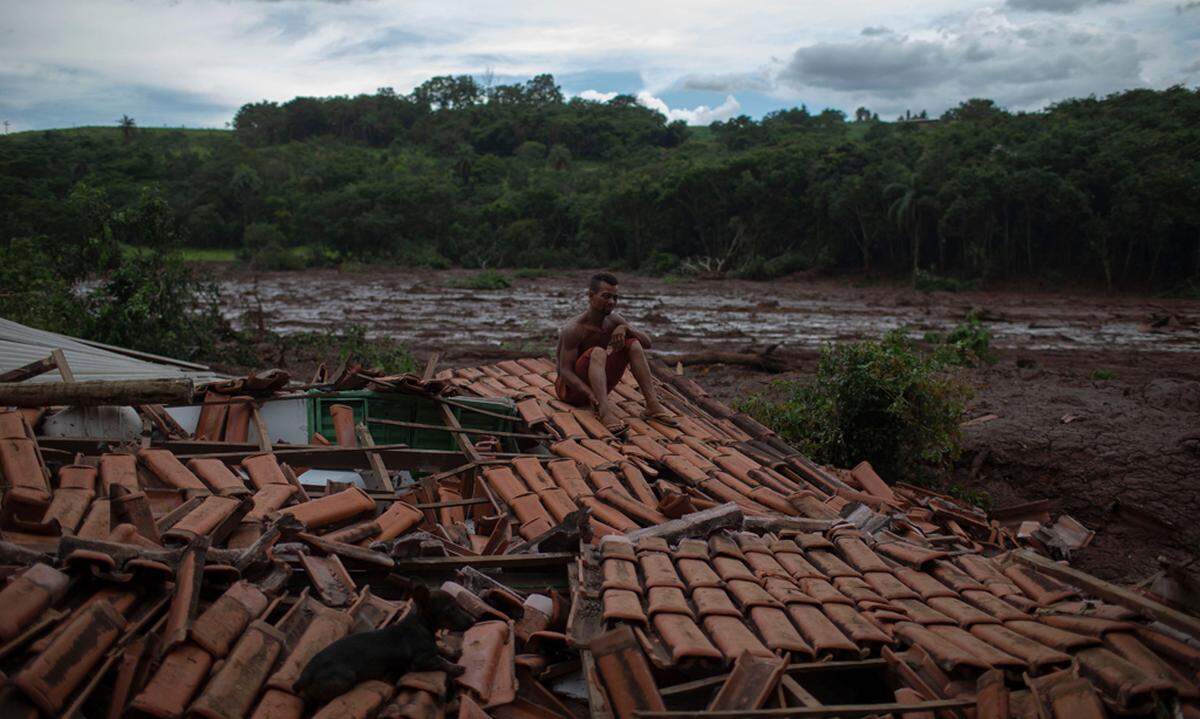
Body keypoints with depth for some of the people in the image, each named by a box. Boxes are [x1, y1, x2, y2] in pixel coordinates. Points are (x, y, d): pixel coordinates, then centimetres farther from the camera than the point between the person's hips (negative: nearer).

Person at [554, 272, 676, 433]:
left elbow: (647, 343, -3)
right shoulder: (574, 329, -22)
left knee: (633, 344, -8)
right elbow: (565, 371, -27)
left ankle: (652, 404, -18)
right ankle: (604, 409, -50)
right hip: (571, 388, -7)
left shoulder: (613, 320, -1)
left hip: (598, 385, 7)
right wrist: (590, 394, -43)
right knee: (598, 352, -32)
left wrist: (625, 328, -23)